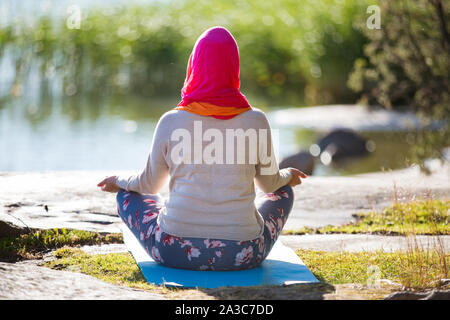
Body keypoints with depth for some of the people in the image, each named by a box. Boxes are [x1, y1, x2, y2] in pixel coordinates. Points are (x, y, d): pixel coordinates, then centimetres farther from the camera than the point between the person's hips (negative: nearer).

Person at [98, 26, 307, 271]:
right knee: (283, 192, 30)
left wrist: (119, 182, 33)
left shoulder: (171, 122, -5)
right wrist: (287, 176, 36)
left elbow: (149, 184, 10)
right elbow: (270, 183, 12)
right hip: (243, 255, 1)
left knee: (127, 195, 28)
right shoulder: (256, 121, -4)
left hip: (176, 251, 0)